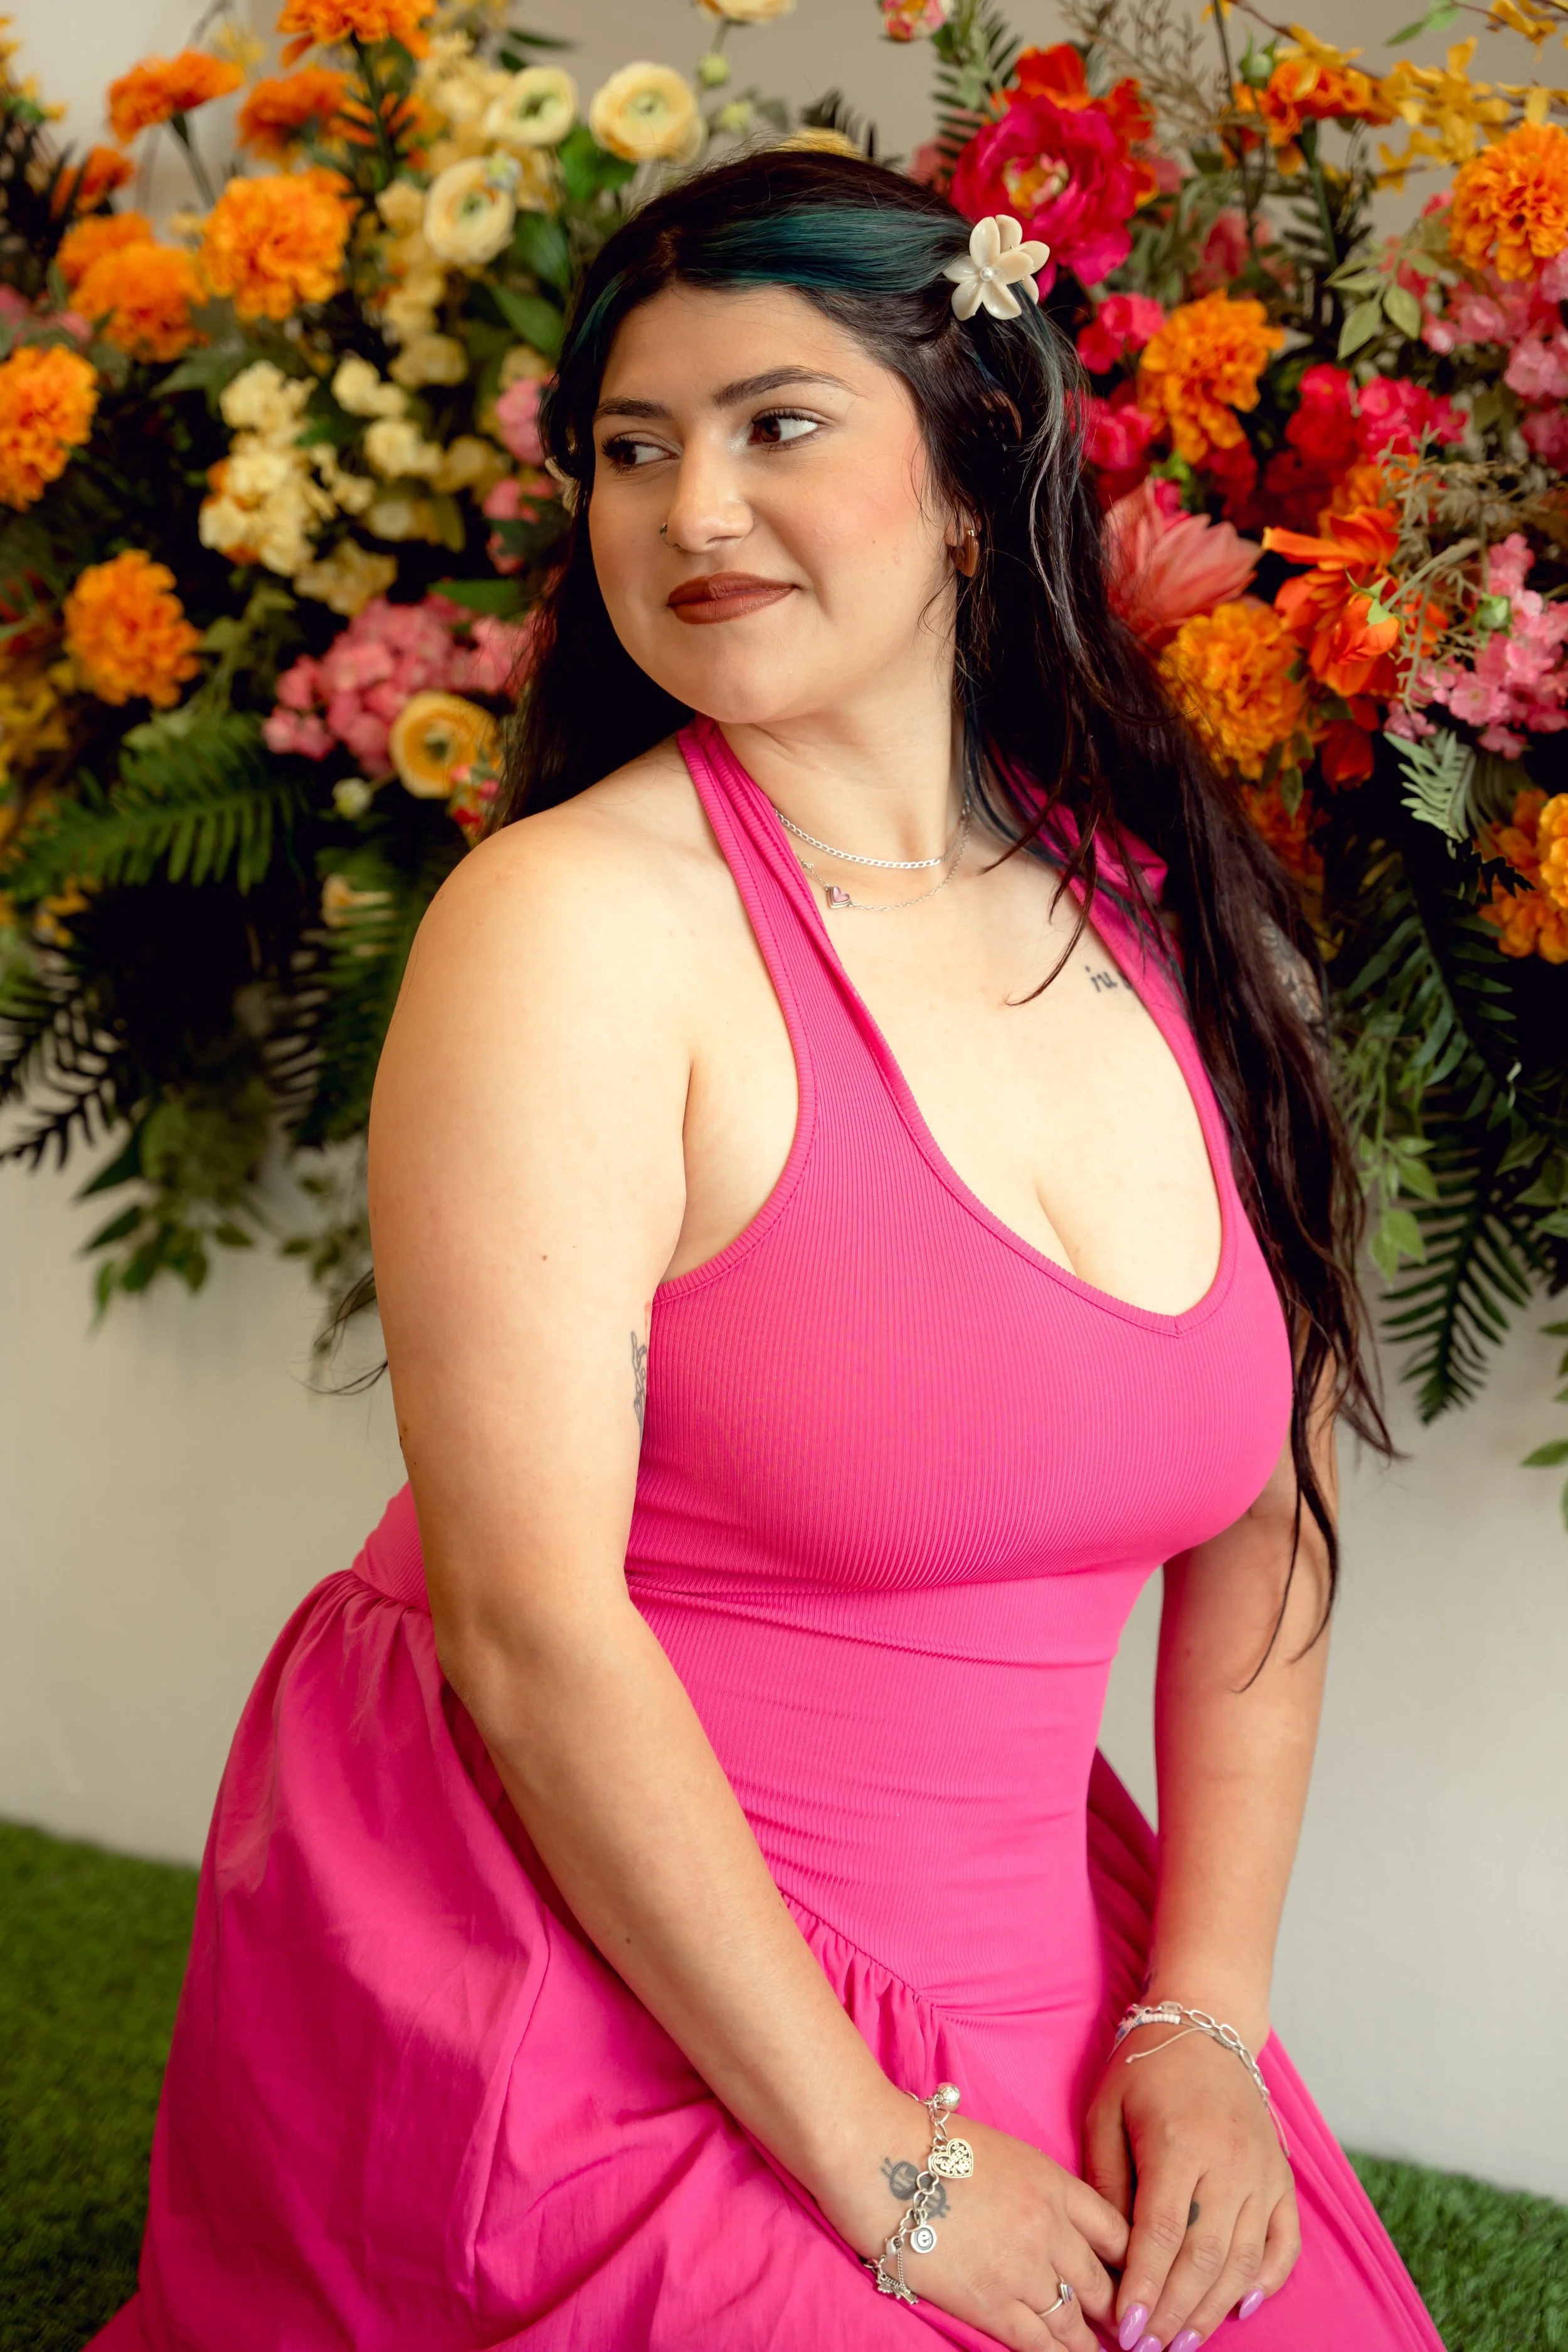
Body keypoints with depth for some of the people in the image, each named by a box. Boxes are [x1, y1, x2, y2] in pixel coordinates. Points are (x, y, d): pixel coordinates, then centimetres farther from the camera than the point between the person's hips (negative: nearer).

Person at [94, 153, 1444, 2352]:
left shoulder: (1179, 922, 2)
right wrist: (879, 2168, -15)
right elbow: (525, 1622, -20)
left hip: (1010, 1984, 5)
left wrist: (1202, 2015, -3)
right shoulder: (575, 927, -16)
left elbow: (1260, 1511, 5)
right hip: (575, 1989, -5)